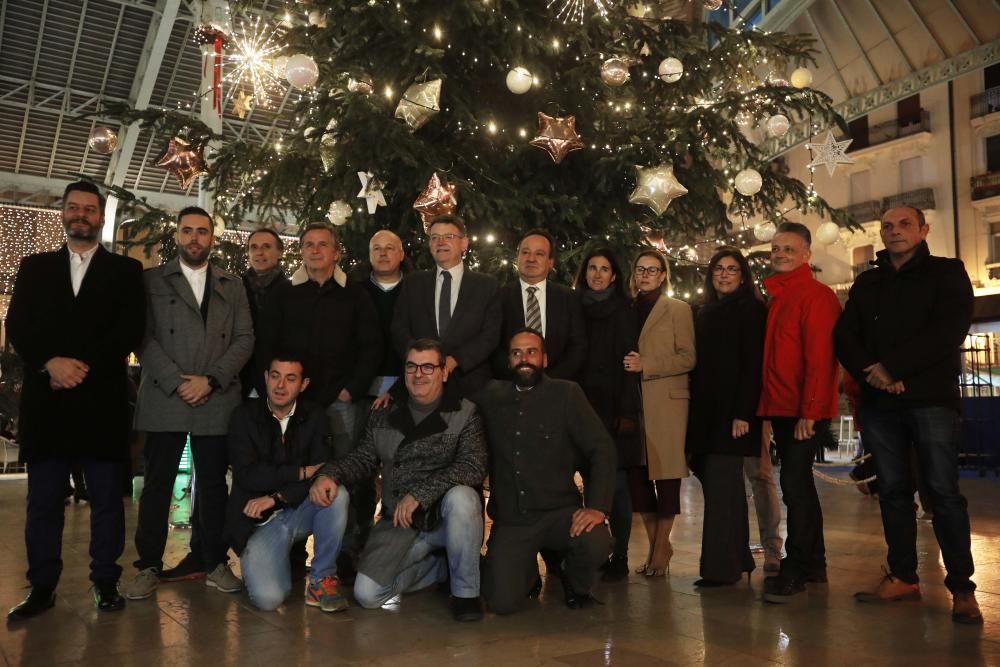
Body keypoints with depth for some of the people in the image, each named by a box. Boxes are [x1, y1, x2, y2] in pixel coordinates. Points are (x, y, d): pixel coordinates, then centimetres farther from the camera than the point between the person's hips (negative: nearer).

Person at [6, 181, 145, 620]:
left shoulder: (125, 270, 9)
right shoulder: (35, 266, 15)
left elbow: (131, 330, -3)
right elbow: (17, 326, 4)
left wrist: (84, 367, -12)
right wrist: (51, 364, -13)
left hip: (102, 399, -2)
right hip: (45, 399, 2)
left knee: (106, 496, 4)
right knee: (43, 498, 7)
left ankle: (106, 580, 15)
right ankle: (42, 585, 18)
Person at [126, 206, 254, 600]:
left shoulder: (233, 285, 14)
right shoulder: (152, 280, 9)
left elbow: (244, 338, 5)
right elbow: (143, 337, 0)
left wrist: (210, 380, -8)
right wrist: (176, 382, -11)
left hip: (218, 401, 1)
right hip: (163, 399, -1)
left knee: (213, 483, 7)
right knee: (157, 484, 3)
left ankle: (214, 562, 16)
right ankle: (149, 566, 13)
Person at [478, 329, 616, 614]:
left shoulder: (567, 393, 0)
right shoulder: (492, 395, 7)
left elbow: (602, 449, -7)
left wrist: (597, 506, -19)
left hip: (559, 512, -1)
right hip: (510, 519, 1)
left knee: (597, 542, -31)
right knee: (502, 603, -16)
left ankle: (576, 585, 6)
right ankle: (528, 570, 22)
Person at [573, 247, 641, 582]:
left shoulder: (622, 309, 2)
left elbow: (628, 360, -4)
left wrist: (627, 411, -11)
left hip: (613, 405, -3)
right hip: (584, 404, 3)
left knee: (615, 481, -3)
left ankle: (620, 557, 7)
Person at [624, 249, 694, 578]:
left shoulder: (678, 309, 3)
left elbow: (688, 357, -5)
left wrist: (646, 365, -13)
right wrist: (628, 366, 2)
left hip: (667, 403, -4)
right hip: (633, 404, 4)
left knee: (665, 474, -3)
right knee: (637, 476, 3)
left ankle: (661, 546, 10)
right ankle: (655, 544, 18)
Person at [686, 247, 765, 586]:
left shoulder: (751, 310, -2)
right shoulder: (705, 313, 17)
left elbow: (753, 364, -11)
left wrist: (743, 414, -18)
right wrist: (695, 414, 10)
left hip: (733, 411, -7)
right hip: (705, 411, 7)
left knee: (720, 485, -9)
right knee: (726, 487, 12)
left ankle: (721, 567, -4)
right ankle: (737, 559, 21)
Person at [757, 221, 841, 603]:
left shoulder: (816, 295, -10)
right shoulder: (778, 296, 16)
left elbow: (820, 357, -17)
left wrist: (809, 411, -21)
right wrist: (771, 407, 12)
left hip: (804, 411, -9)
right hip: (782, 409, 9)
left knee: (794, 483, -9)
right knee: (799, 484, 14)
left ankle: (794, 571, -1)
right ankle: (814, 565, 26)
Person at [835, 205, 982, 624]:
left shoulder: (947, 273, 6)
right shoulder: (867, 283, 17)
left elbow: (949, 330, -9)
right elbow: (845, 336, 7)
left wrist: (892, 367, -14)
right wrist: (870, 373, -11)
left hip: (931, 397, -4)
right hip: (879, 402, 4)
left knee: (943, 489, -5)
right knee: (892, 490, 6)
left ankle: (961, 587, 1)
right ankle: (902, 578, 14)